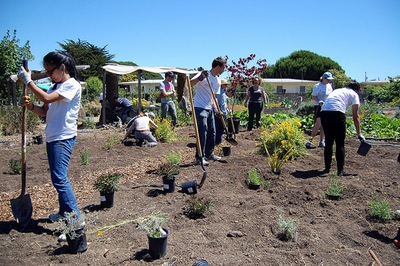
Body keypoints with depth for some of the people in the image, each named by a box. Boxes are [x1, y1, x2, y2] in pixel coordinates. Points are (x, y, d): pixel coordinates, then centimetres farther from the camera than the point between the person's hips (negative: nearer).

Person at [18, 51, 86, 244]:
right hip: (52, 137, 9)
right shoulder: (56, 87, 17)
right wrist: (30, 106, -4)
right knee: (59, 177, 16)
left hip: (64, 138, -9)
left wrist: (28, 81, -11)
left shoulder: (72, 85, -9)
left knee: (59, 178, -15)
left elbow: (47, 98, -20)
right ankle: (64, 212, 30)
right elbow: (45, 111, 15)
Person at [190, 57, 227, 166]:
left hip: (210, 109, 8)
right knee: (202, 132, -10)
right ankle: (200, 157, -1)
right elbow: (190, 84, -24)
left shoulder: (218, 81, 12)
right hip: (200, 108, -8)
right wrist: (200, 78, -39)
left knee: (212, 132, 12)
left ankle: (209, 154, 26)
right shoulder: (203, 74, -12)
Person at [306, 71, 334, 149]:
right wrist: (319, 101, -27)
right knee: (318, 125, -13)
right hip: (319, 107, -7)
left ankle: (321, 142, 16)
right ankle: (310, 141, -5)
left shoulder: (329, 85, 12)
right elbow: (313, 97, -11)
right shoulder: (318, 86, -9)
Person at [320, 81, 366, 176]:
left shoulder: (338, 90, 34)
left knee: (328, 142, 17)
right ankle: (340, 171, 11)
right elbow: (355, 116, 12)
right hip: (337, 113, -5)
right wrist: (359, 134, 16)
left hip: (324, 112, 5)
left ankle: (327, 168, 23)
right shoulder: (354, 94, 19)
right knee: (340, 144, 7)